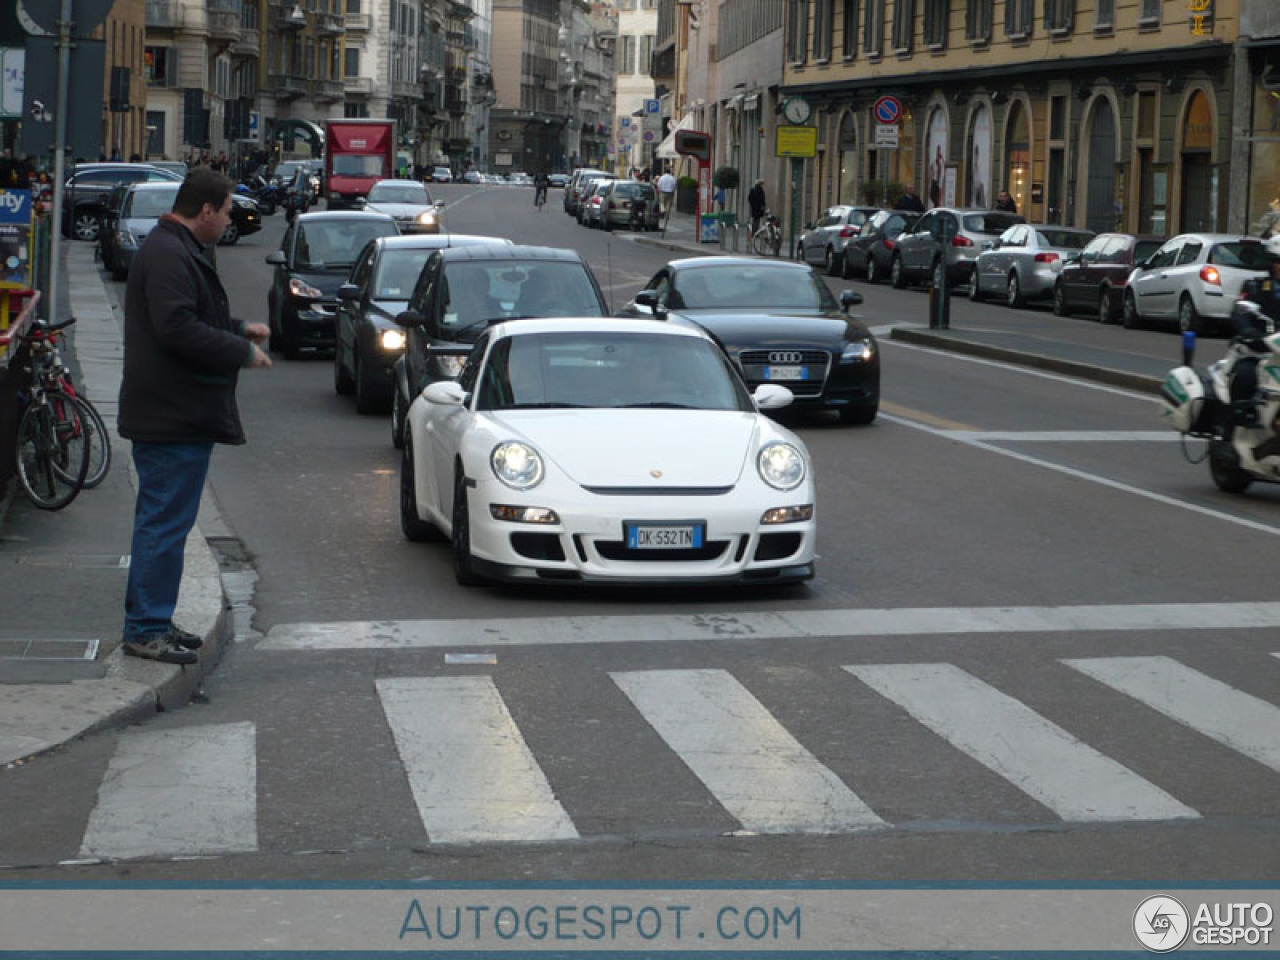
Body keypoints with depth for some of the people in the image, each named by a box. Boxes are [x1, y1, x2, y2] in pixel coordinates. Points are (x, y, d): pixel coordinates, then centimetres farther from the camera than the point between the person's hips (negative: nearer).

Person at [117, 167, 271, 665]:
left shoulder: (177, 250, 17)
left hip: (177, 414, 11)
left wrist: (239, 329, 20)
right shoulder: (168, 256, -18)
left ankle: (150, 621, 23)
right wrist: (243, 352, -18)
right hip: (173, 417, -11)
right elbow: (177, 329, -27)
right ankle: (146, 629, -4)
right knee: (165, 523, -7)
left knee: (161, 520, 16)